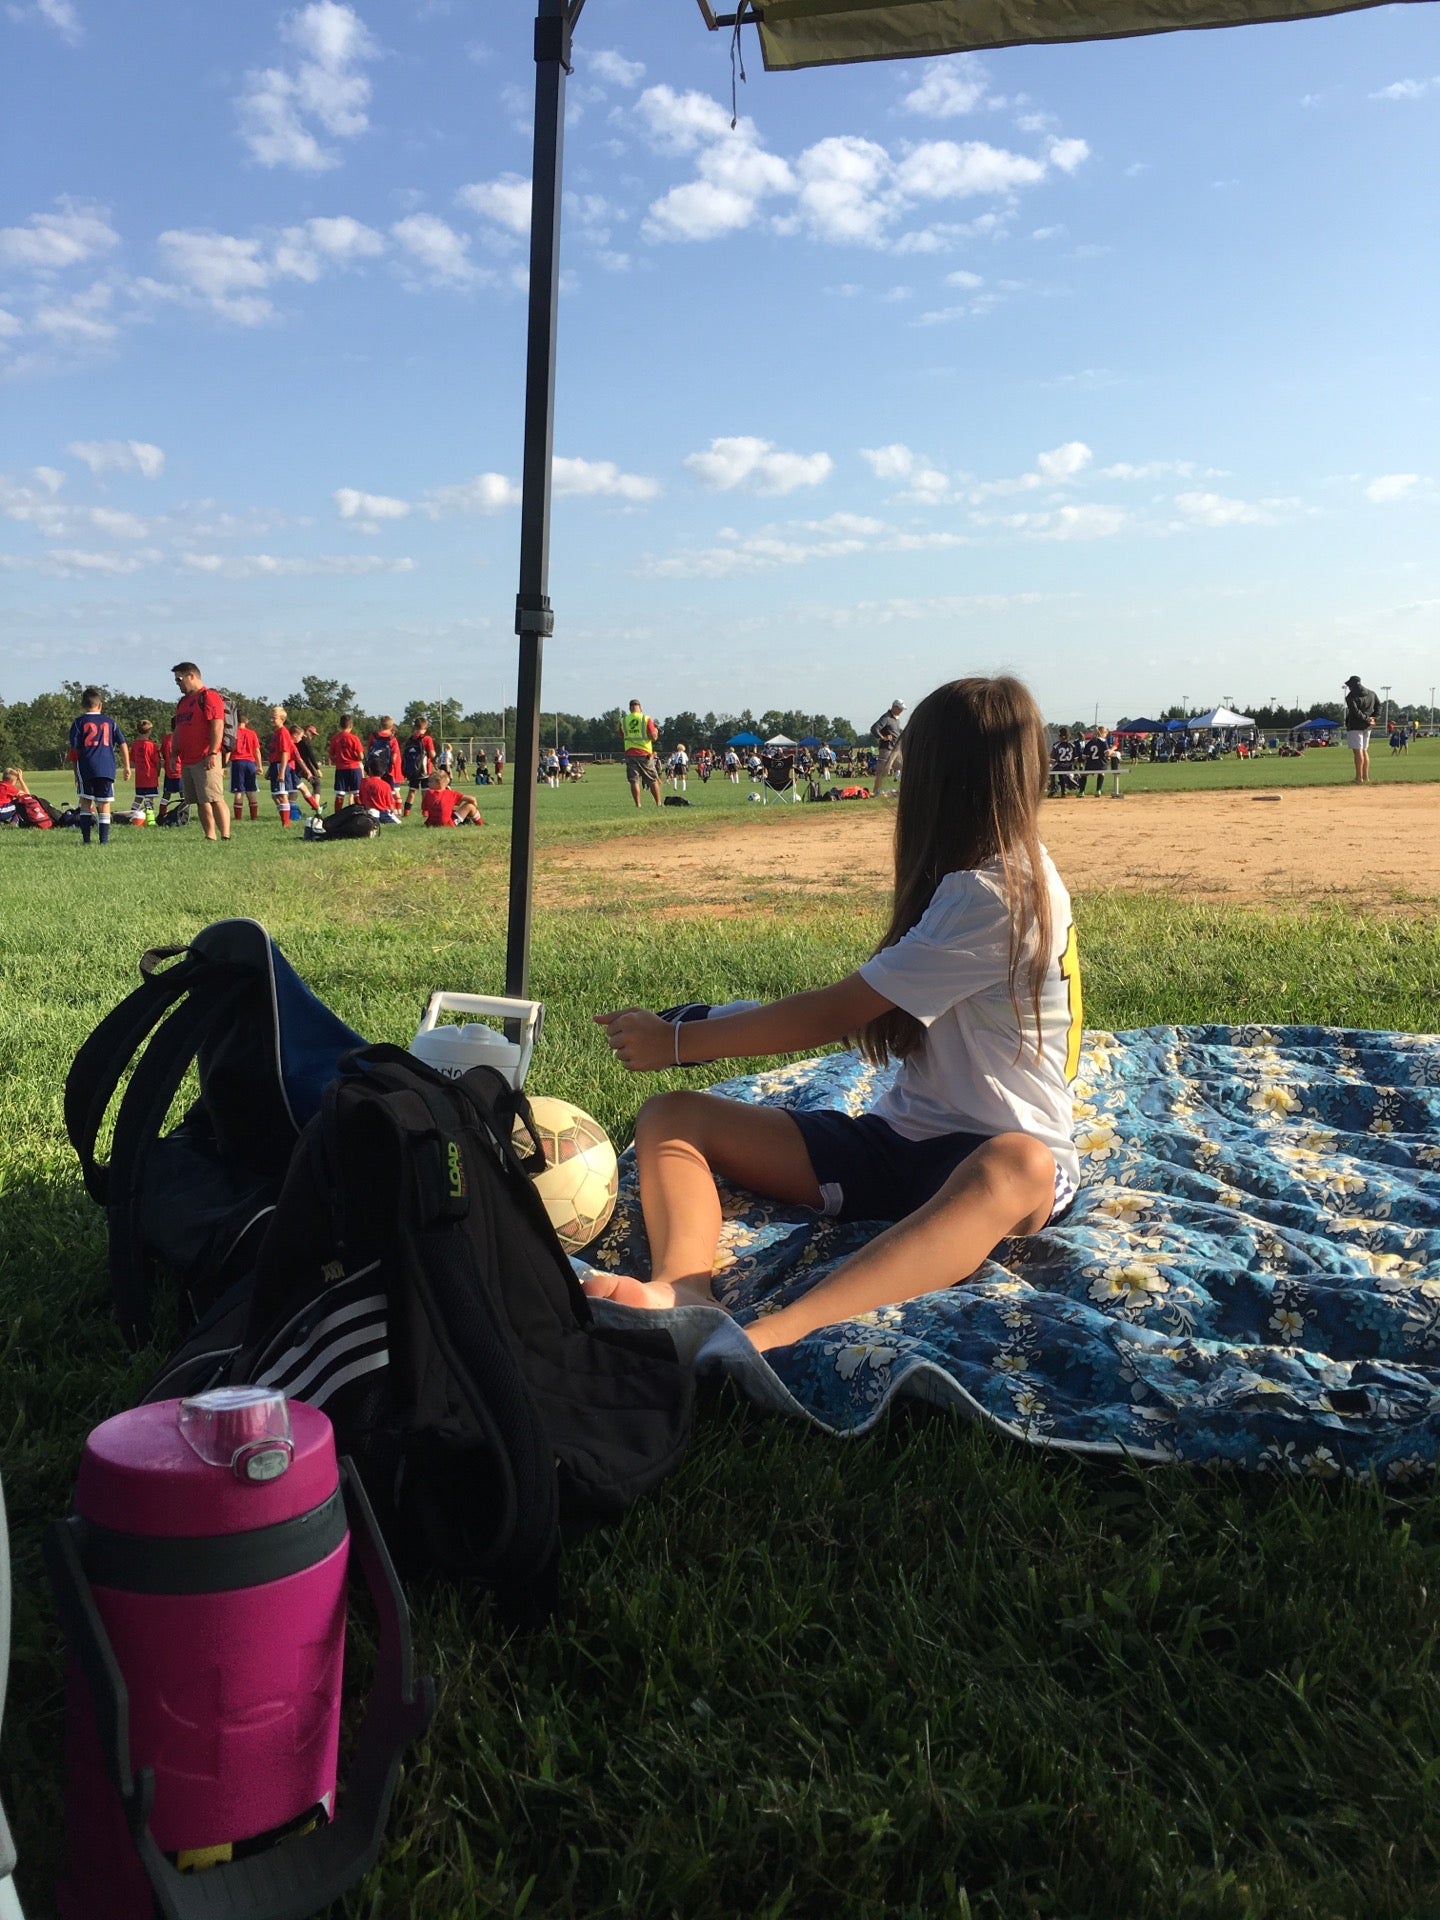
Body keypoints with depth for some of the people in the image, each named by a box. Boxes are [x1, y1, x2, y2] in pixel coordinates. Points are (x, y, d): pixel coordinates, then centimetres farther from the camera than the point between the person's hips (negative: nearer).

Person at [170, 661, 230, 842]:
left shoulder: (209, 697, -6)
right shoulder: (183, 701, 23)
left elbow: (217, 726, -16)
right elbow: (178, 730, 27)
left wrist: (213, 753, -23)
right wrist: (174, 755, 21)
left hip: (206, 760, -9)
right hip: (187, 761, 9)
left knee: (214, 799, -14)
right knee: (201, 802, 8)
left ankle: (225, 837, -16)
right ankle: (210, 837, 11)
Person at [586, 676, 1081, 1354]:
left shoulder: (991, 895, -15)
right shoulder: (1016, 870, 12)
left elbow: (831, 1016, -16)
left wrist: (676, 1041, -9)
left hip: (996, 1152, -8)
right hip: (903, 1139, 9)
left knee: (1017, 1169, -46)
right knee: (671, 1116, -7)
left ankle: (773, 1335, -63)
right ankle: (684, 1292, -37)